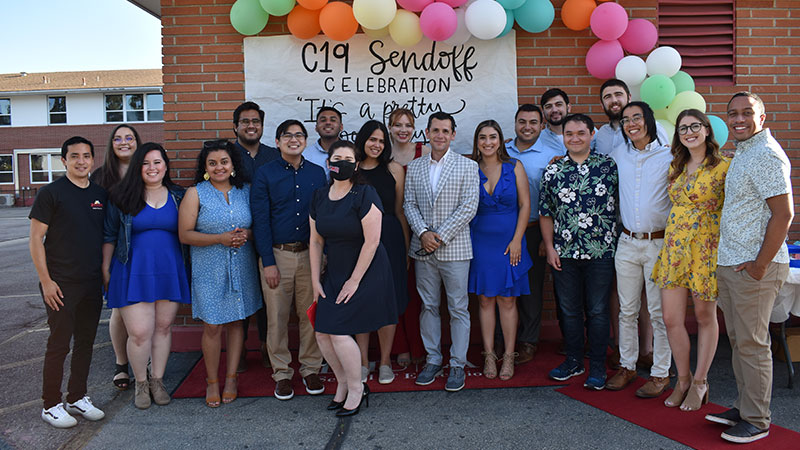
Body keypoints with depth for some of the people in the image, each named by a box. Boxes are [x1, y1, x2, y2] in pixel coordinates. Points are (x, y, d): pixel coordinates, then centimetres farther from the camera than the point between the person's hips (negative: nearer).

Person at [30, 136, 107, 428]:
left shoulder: (100, 194, 9)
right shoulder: (51, 193, -7)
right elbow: (36, 239, -8)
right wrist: (46, 281, -12)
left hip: (93, 284, 5)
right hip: (62, 284, -5)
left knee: (85, 343, 13)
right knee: (59, 344, 1)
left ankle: (78, 398, 26)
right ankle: (51, 406, 15)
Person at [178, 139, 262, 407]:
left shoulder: (245, 191, 7)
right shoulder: (196, 193, -1)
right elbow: (184, 234, -7)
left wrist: (247, 234, -10)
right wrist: (221, 238, -17)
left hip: (241, 269, 3)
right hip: (209, 270, -2)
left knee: (236, 322, 9)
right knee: (212, 326, 0)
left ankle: (231, 378, 22)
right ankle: (212, 381, 17)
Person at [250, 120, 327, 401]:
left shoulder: (317, 173, 8)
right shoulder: (265, 174, 1)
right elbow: (260, 220, -2)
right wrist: (268, 261, -8)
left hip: (310, 253, 2)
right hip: (277, 254, -2)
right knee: (277, 317, 4)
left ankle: (311, 369, 22)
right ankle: (282, 374, 19)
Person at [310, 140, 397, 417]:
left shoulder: (364, 195, -14)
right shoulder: (319, 197, 5)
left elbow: (371, 241, -17)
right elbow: (316, 241, 9)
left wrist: (354, 280, -15)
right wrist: (315, 280, 6)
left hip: (366, 272, -6)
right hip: (335, 272, 6)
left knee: (340, 331, -11)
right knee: (322, 332, 2)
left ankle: (356, 389, 11)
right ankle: (343, 383, 25)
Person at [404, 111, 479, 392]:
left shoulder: (468, 166, 0)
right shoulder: (414, 167, 10)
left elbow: (469, 207, -7)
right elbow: (409, 204, 7)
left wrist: (441, 236, -13)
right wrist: (423, 233, -10)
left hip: (454, 249, -3)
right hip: (422, 250, 3)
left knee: (458, 308, 3)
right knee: (428, 306, 11)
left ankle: (457, 364, 15)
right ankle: (433, 360, 24)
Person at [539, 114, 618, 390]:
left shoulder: (609, 166, 1)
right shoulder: (552, 171, 4)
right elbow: (545, 213, 8)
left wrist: (618, 242, 0)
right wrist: (549, 248, 2)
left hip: (601, 253, -1)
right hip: (564, 254, 2)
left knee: (598, 311, 5)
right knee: (570, 310, 11)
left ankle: (597, 367, 18)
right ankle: (573, 361, 27)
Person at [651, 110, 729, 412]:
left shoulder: (723, 167, -6)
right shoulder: (676, 168, 12)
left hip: (706, 248, -5)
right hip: (674, 247, 5)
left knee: (705, 316, 8)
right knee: (671, 319, 3)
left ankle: (700, 382, 23)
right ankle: (683, 380, 21)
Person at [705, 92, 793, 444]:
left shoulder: (766, 155, -14)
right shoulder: (742, 153, 16)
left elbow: (784, 213, -20)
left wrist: (760, 266, -18)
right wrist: (727, 259, 16)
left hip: (754, 268, -9)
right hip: (730, 264, 9)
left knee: (752, 344, 0)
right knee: (738, 340, 16)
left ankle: (756, 421, 12)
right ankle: (743, 407, 28)